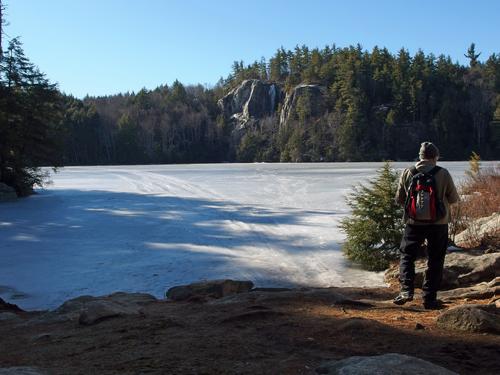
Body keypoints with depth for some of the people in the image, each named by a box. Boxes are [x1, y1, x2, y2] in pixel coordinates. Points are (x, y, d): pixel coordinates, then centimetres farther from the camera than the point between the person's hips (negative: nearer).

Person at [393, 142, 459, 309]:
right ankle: (429, 298, 11)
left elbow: (399, 199, 4)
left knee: (407, 256, 13)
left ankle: (406, 290, -3)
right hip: (438, 223, -1)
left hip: (414, 223, 1)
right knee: (435, 261, 9)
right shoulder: (443, 174, -8)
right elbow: (454, 199, 1)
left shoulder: (407, 174, -4)